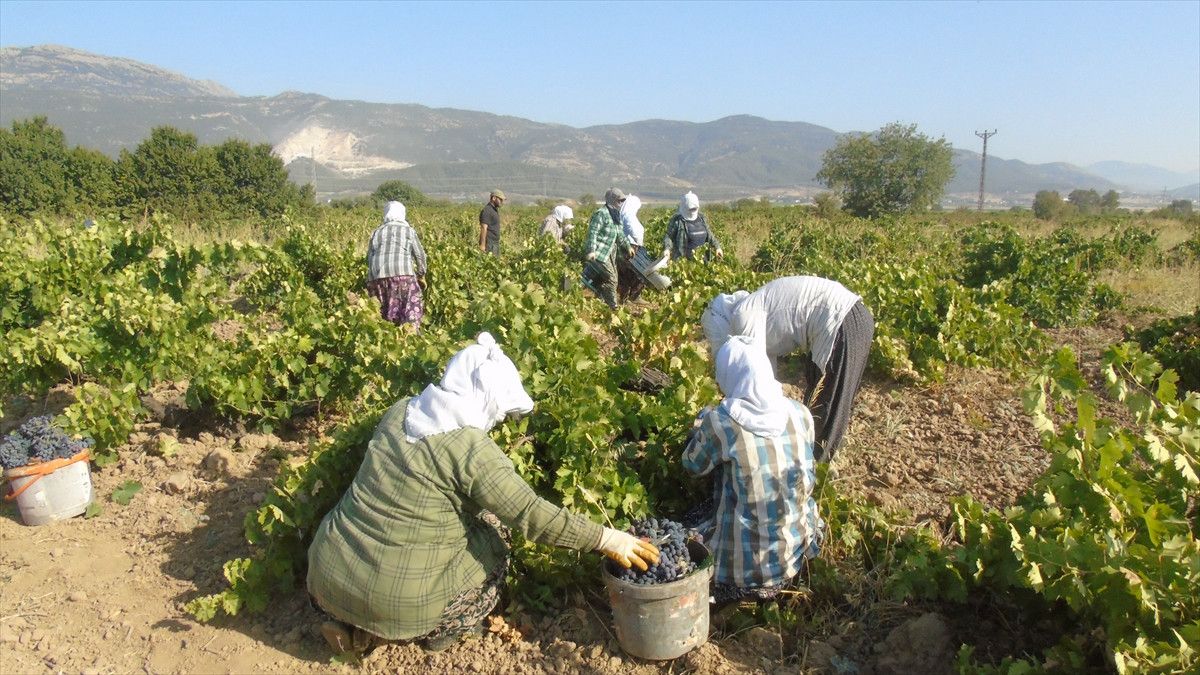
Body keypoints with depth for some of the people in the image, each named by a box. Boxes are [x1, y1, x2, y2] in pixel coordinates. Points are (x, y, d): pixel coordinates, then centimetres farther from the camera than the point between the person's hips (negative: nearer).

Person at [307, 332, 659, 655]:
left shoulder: (400, 411, 2)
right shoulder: (471, 448, -18)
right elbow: (533, 515, -18)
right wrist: (608, 538, -11)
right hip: (396, 595, -5)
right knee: (494, 527, 13)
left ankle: (356, 628, 20)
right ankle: (439, 630, 16)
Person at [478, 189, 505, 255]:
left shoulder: (495, 210, 16)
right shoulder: (487, 210, -13)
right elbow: (484, 228, -19)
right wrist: (482, 245, -23)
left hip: (495, 243, 10)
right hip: (489, 243, -10)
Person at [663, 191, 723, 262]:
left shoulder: (701, 218, 10)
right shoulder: (677, 221, -8)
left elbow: (709, 235, 19)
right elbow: (669, 237, -7)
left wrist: (717, 247, 12)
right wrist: (667, 249, -24)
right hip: (684, 259, -6)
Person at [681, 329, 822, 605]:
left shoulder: (720, 421, -20)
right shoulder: (800, 413, -6)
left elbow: (693, 465, -2)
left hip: (746, 558, -5)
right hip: (797, 546, 5)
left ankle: (748, 585, 10)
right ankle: (774, 577, 17)